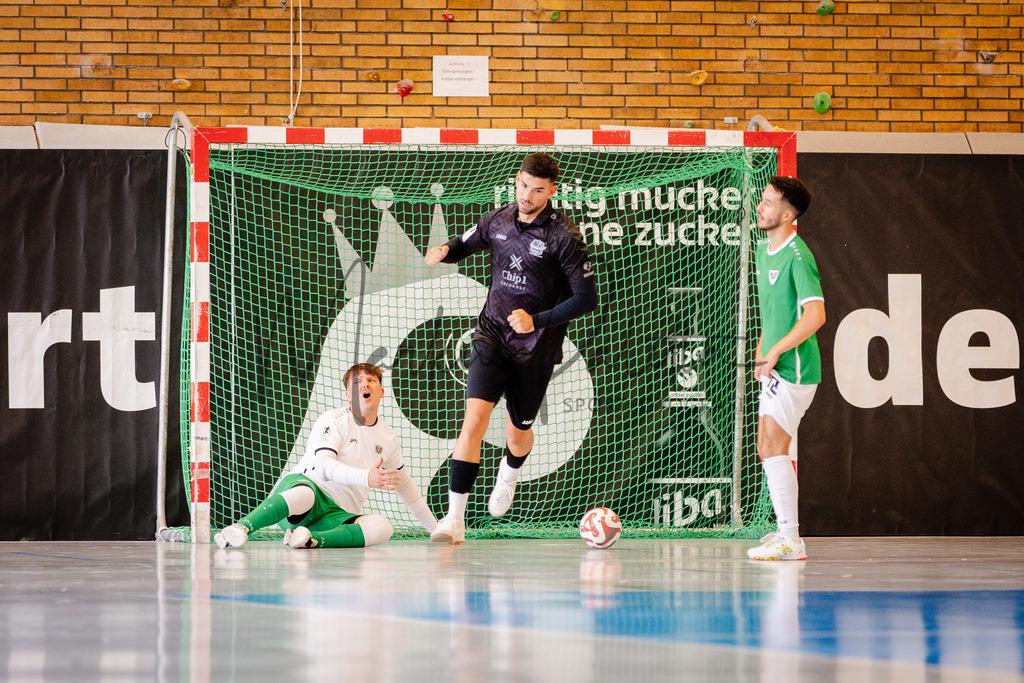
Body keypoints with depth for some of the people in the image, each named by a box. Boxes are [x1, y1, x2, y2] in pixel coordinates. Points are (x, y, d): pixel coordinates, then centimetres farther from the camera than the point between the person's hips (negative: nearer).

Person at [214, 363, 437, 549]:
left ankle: (313, 540, -41)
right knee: (306, 494, -45)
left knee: (382, 527, -29)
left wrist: (434, 527, 33)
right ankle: (239, 528, -46)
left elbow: (405, 486, 33)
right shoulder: (333, 421, 0)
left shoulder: (388, 439, 18)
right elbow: (323, 466, -18)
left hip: (336, 515, 5)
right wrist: (366, 478, -34)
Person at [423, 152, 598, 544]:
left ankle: (509, 472, 54)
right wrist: (443, 252, -4)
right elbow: (466, 244, 20)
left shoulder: (563, 236, -13)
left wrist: (537, 320, -21)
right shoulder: (498, 221, 0)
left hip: (535, 350, -2)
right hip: (491, 336, 2)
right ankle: (455, 519, -19)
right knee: (474, 420, -17)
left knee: (518, 433, 14)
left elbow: (587, 298, -13)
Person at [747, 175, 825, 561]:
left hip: (794, 368, -10)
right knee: (767, 448, 12)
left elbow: (815, 314, -24)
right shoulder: (764, 251, 13)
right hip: (774, 369, 10)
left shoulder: (798, 256, -16)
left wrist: (777, 350, -23)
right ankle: (787, 532, 21)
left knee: (774, 447, -12)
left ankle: (789, 542, -10)